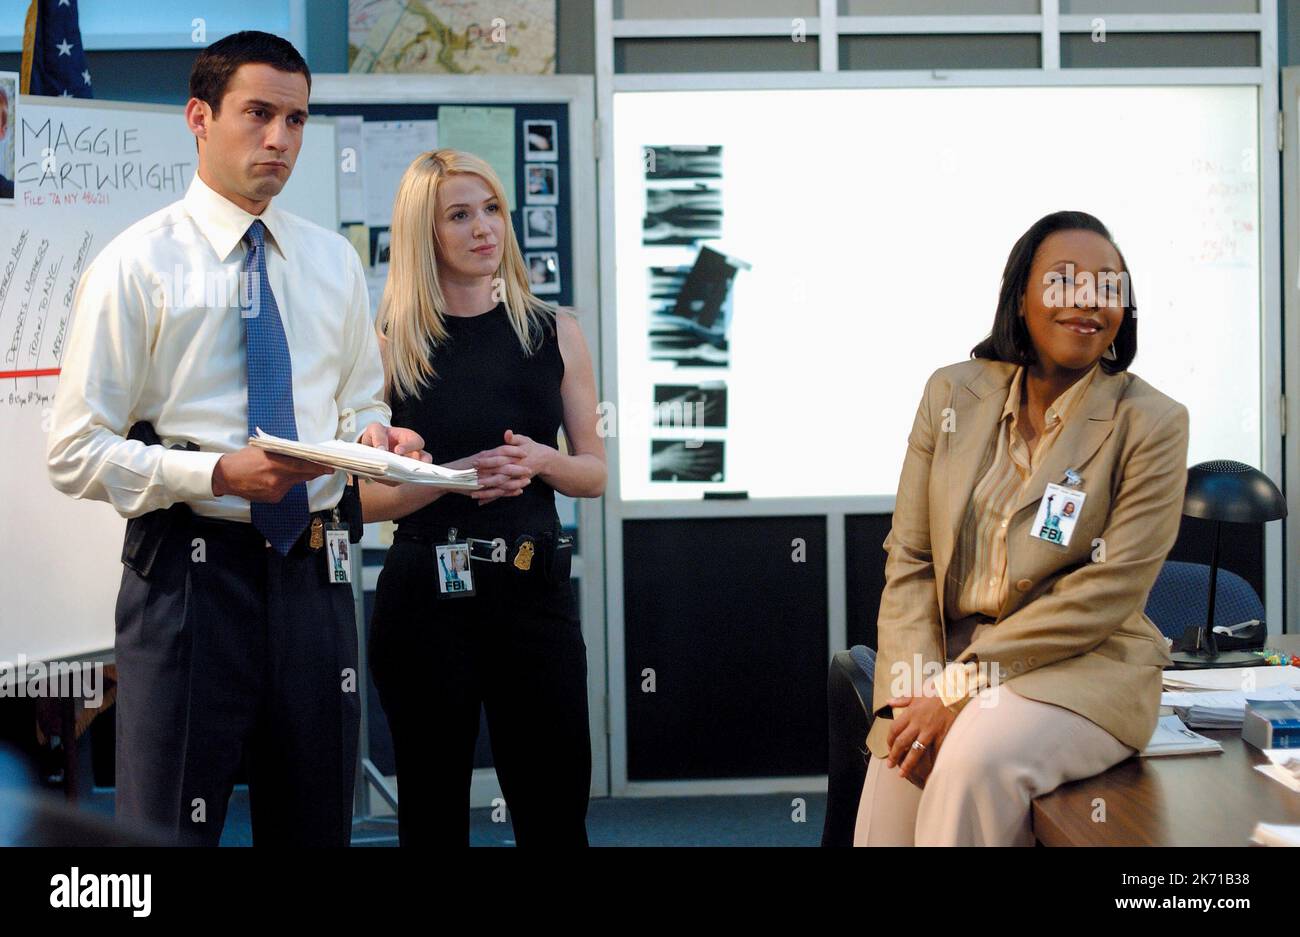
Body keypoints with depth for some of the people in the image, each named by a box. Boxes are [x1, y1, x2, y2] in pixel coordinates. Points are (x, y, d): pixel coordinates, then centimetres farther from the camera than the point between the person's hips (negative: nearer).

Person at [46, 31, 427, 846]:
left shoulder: (334, 262, 11)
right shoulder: (138, 263, -6)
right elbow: (77, 455, -9)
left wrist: (373, 434, -5)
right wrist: (219, 474, -22)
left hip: (313, 571, 5)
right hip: (190, 573, -5)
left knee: (317, 825, 14)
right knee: (171, 828, 1)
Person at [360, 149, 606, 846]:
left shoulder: (554, 332, 6)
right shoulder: (389, 344, 1)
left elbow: (593, 472, 10)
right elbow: (365, 498, -1)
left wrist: (540, 462, -11)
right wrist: (457, 476, -16)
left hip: (534, 586, 2)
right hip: (425, 597, -1)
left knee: (555, 813, 3)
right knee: (434, 814, 7)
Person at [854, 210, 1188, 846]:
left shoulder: (1152, 423, -4)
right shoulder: (953, 394, 8)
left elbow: (1110, 590, -11)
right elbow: (908, 559, 5)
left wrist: (959, 689, -16)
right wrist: (912, 692, -12)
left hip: (1084, 668, -3)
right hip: (948, 657, 3)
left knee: (977, 760, -32)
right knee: (896, 773, -23)